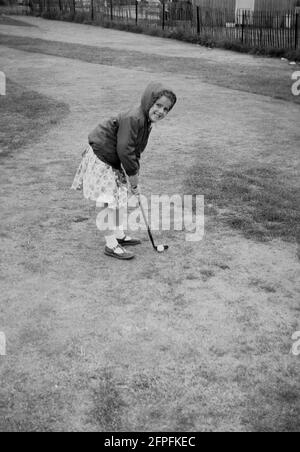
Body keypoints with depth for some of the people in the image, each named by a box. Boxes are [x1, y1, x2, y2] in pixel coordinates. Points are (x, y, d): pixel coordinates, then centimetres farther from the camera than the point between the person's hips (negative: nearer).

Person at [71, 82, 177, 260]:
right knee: (109, 202, -6)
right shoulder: (132, 119, -28)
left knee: (121, 197, 18)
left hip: (114, 162, 10)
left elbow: (135, 152, 9)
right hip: (100, 160, -10)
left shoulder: (146, 122, 4)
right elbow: (124, 152, -30)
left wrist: (134, 176, 2)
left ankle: (119, 235, 34)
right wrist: (134, 180, -21)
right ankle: (111, 245, 6)